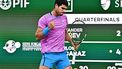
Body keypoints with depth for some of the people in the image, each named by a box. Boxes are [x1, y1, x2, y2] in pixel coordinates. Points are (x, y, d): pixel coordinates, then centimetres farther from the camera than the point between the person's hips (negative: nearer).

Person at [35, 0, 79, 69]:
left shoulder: (64, 17, 12)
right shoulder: (44, 19, -7)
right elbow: (38, 36, -9)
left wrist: (72, 42, 12)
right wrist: (48, 28, -23)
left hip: (62, 53, 6)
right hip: (49, 54, -6)